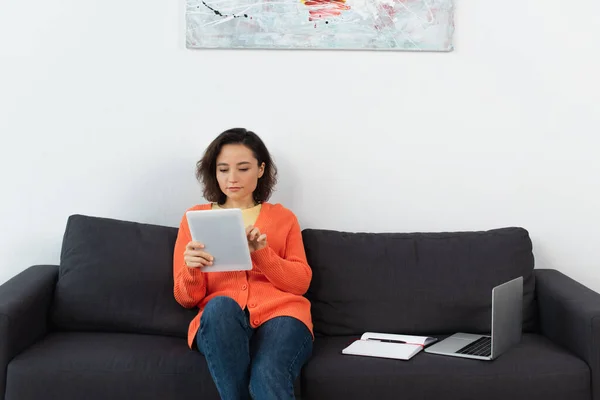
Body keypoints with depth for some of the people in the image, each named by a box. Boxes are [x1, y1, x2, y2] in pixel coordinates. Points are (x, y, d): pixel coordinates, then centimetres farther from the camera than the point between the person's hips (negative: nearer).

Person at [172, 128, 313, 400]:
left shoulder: (283, 217, 18)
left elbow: (300, 283, 8)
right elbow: (186, 298, 12)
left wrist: (261, 252, -9)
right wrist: (192, 270, -12)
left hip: (279, 313, -1)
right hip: (219, 321, 1)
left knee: (268, 378, -37)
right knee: (221, 306, -38)